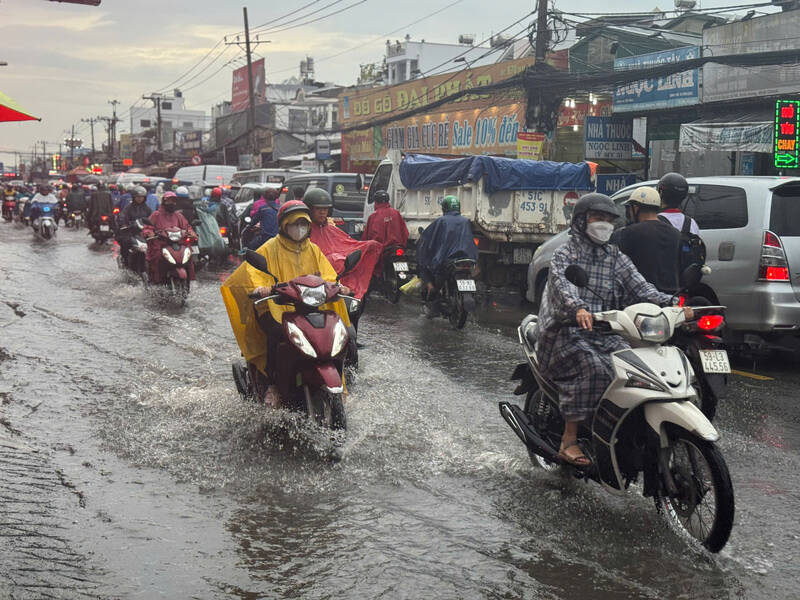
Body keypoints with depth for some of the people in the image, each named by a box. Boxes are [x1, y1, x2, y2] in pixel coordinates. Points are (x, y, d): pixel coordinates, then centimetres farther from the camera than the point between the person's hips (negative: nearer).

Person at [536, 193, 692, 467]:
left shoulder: (615, 257, 17)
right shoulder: (564, 254, 2)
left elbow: (639, 287, 5)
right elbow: (561, 285, -19)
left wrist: (671, 304, -14)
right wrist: (578, 308, -41)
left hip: (604, 334, 5)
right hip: (567, 333, -5)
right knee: (594, 368, -32)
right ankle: (569, 441, -26)